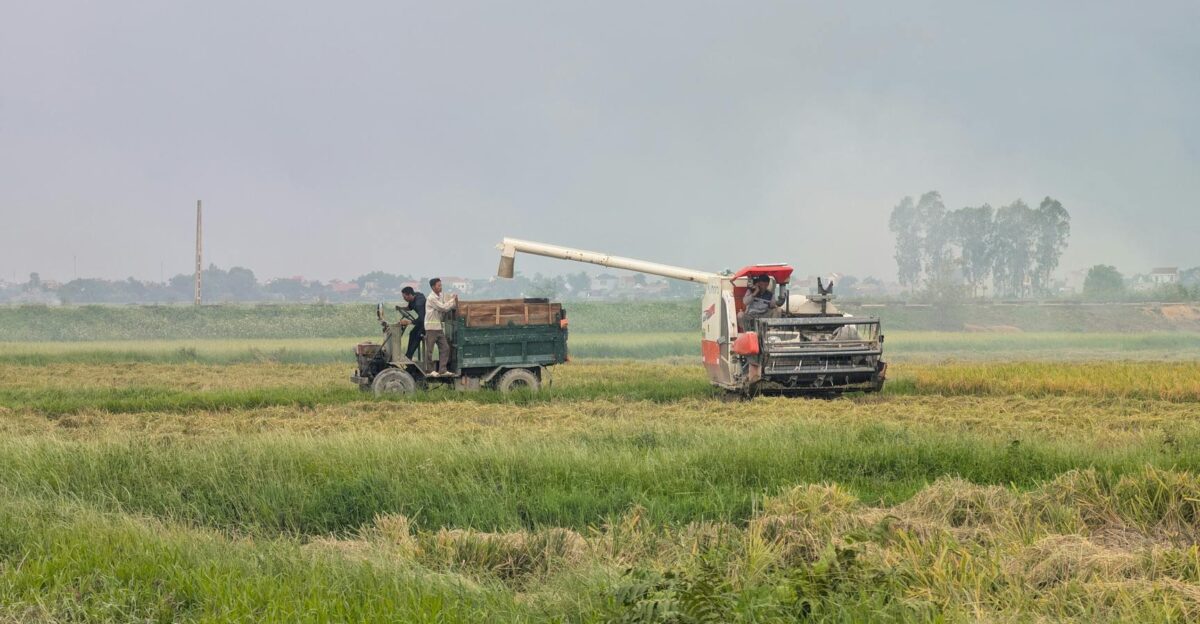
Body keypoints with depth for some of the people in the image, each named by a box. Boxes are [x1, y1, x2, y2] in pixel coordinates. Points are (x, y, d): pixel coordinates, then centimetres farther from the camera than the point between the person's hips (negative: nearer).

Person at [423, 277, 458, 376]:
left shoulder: (441, 296, 10)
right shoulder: (431, 298, -15)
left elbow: (445, 311, 8)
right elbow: (443, 308, -19)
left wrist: (454, 304, -7)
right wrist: (453, 301, -10)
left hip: (439, 327, 8)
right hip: (431, 327, -8)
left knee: (445, 348, 5)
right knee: (430, 349, 0)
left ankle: (442, 370, 9)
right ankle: (429, 370, 8)